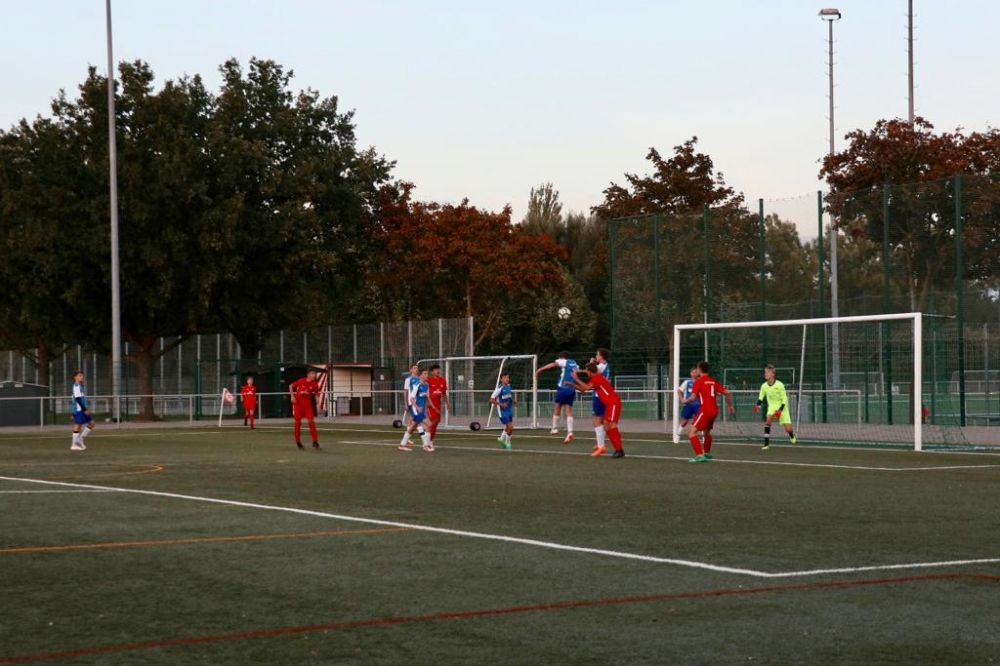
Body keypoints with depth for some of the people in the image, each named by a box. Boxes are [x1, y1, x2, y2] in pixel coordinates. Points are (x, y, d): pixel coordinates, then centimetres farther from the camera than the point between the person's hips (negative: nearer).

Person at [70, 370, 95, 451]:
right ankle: (74, 444, -1)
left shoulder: (80, 386, 18)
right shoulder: (76, 386, -12)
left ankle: (80, 439, 11)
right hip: (79, 409, -10)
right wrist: (85, 409, -21)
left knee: (91, 423, 9)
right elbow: (78, 399, -20)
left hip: (82, 410, 10)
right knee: (78, 425, -6)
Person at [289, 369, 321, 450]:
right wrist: (292, 396, -11)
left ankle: (315, 441, -7)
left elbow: (316, 394, 1)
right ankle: (298, 442, 17)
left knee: (311, 421, -10)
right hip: (298, 403, -1)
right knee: (298, 422, 3)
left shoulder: (315, 384, -10)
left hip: (307, 404, 1)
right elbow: (290, 386, -1)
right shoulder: (301, 381, -14)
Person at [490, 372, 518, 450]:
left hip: (509, 411, 8)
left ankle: (502, 438, 43)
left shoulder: (508, 386, 5)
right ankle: (507, 443, 12)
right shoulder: (499, 389, -18)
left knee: (508, 427, 19)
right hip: (503, 412, -8)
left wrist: (514, 400, 5)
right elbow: (491, 400, -17)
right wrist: (501, 404, -24)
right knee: (511, 428, -10)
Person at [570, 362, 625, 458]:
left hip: (613, 403, -10)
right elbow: (583, 388, 26)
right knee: (606, 426, 6)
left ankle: (620, 450, -21)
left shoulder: (597, 377, -11)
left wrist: (576, 379, -13)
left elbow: (587, 387, -22)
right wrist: (571, 384, 19)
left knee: (612, 425, -18)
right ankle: (618, 449, 5)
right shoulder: (594, 379, 19)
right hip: (609, 404, 10)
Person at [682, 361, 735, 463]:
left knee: (693, 432, -9)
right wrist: (730, 406, 26)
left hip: (705, 410, -8)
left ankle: (700, 455, -23)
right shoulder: (713, 381, 14)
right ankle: (707, 453, 47)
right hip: (714, 410, 8)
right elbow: (727, 393, 12)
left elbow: (693, 397, -12)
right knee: (707, 431, 30)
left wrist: (685, 400, 9)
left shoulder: (699, 381, -5)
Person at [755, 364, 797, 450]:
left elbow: (784, 399, -13)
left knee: (788, 429, -4)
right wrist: (757, 405, -12)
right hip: (772, 406, 2)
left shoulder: (779, 385, -19)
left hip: (782, 407, -2)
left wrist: (780, 410, -24)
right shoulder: (764, 386, -8)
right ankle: (766, 444, -25)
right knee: (768, 420, -30)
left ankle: (792, 436, 37)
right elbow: (761, 397, 7)